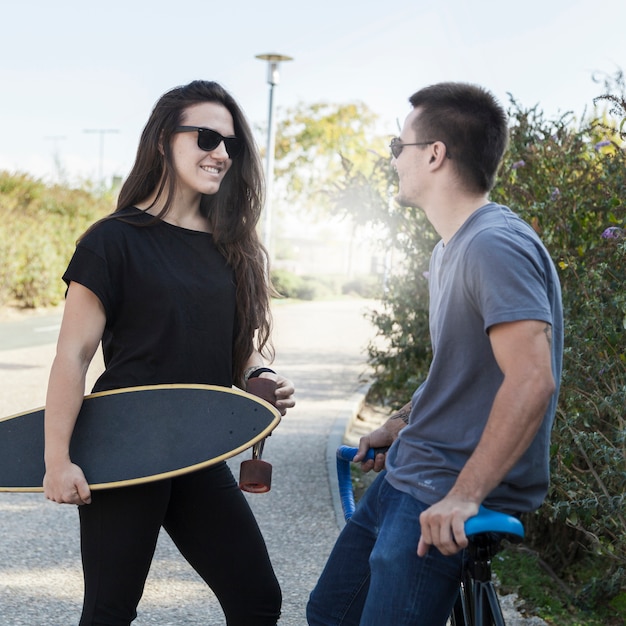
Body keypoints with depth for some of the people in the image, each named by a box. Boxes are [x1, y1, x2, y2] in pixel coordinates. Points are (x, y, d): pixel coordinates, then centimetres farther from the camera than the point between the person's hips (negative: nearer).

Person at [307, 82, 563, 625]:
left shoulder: (496, 245, -21)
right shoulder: (450, 249, 13)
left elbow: (531, 380, -30)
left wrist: (464, 497, -31)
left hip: (446, 505, -10)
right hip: (404, 478, 10)